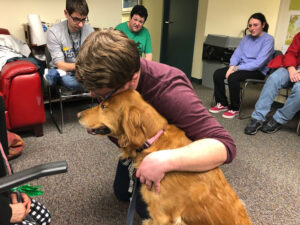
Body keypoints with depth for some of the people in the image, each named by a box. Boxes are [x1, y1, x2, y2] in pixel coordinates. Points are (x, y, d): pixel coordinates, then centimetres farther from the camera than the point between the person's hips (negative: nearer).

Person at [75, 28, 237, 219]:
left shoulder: (169, 90, -44)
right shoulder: (111, 73, -26)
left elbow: (225, 146, -46)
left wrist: (166, 160, -60)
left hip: (174, 147, -5)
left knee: (147, 208, -7)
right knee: (122, 192, 15)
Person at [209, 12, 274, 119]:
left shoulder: (268, 40, -9)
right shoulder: (246, 38, 12)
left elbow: (258, 63, -19)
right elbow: (236, 54, 10)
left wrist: (237, 68, -23)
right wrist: (231, 67, -12)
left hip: (258, 71, -7)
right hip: (242, 67, 7)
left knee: (233, 77, -33)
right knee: (217, 73, -15)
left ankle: (234, 109, -13)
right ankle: (223, 104, -1)